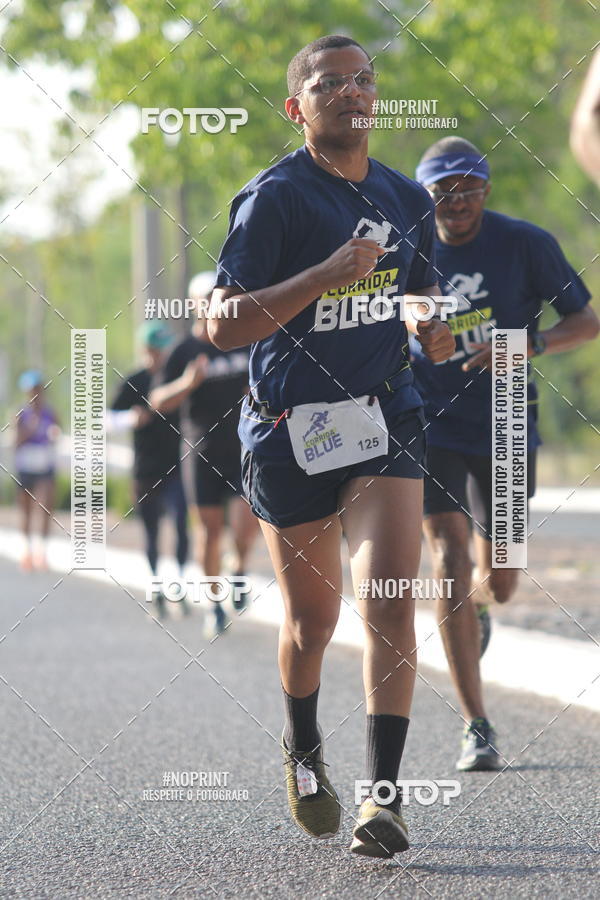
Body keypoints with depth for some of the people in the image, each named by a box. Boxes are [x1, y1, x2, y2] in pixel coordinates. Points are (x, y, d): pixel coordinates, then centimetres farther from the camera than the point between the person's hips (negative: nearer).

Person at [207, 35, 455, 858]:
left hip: (384, 419, 3)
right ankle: (303, 749, 40)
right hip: (290, 427, -3)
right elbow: (222, 324, -17)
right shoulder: (275, 197, -9)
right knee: (312, 619, 10)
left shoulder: (405, 198, 8)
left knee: (390, 601, -15)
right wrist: (327, 275, -26)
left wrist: (432, 326, 1)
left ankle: (385, 795, -13)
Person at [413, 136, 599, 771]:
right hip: (431, 426, 0)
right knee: (450, 563, -15)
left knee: (498, 583, 7)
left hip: (504, 428, 1)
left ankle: (471, 607, 49)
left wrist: (528, 345, -22)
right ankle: (476, 728, -10)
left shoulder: (526, 244, -7)